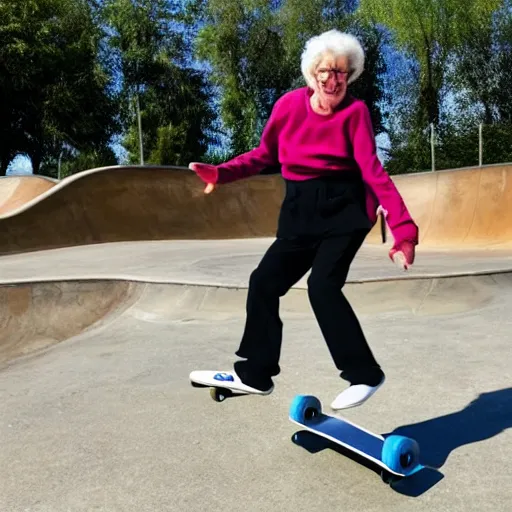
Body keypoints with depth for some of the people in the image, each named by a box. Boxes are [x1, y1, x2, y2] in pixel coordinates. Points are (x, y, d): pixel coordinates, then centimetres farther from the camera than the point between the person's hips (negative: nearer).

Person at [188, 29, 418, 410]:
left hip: (344, 208, -5)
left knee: (323, 285, -21)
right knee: (264, 281, 2)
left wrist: (404, 228, -29)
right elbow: (264, 155, 10)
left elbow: (374, 171, -18)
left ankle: (365, 374, -2)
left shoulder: (356, 111, -9)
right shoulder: (290, 104, -1)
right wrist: (221, 173, -4)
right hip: (300, 211, 5)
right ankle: (254, 374, 17)